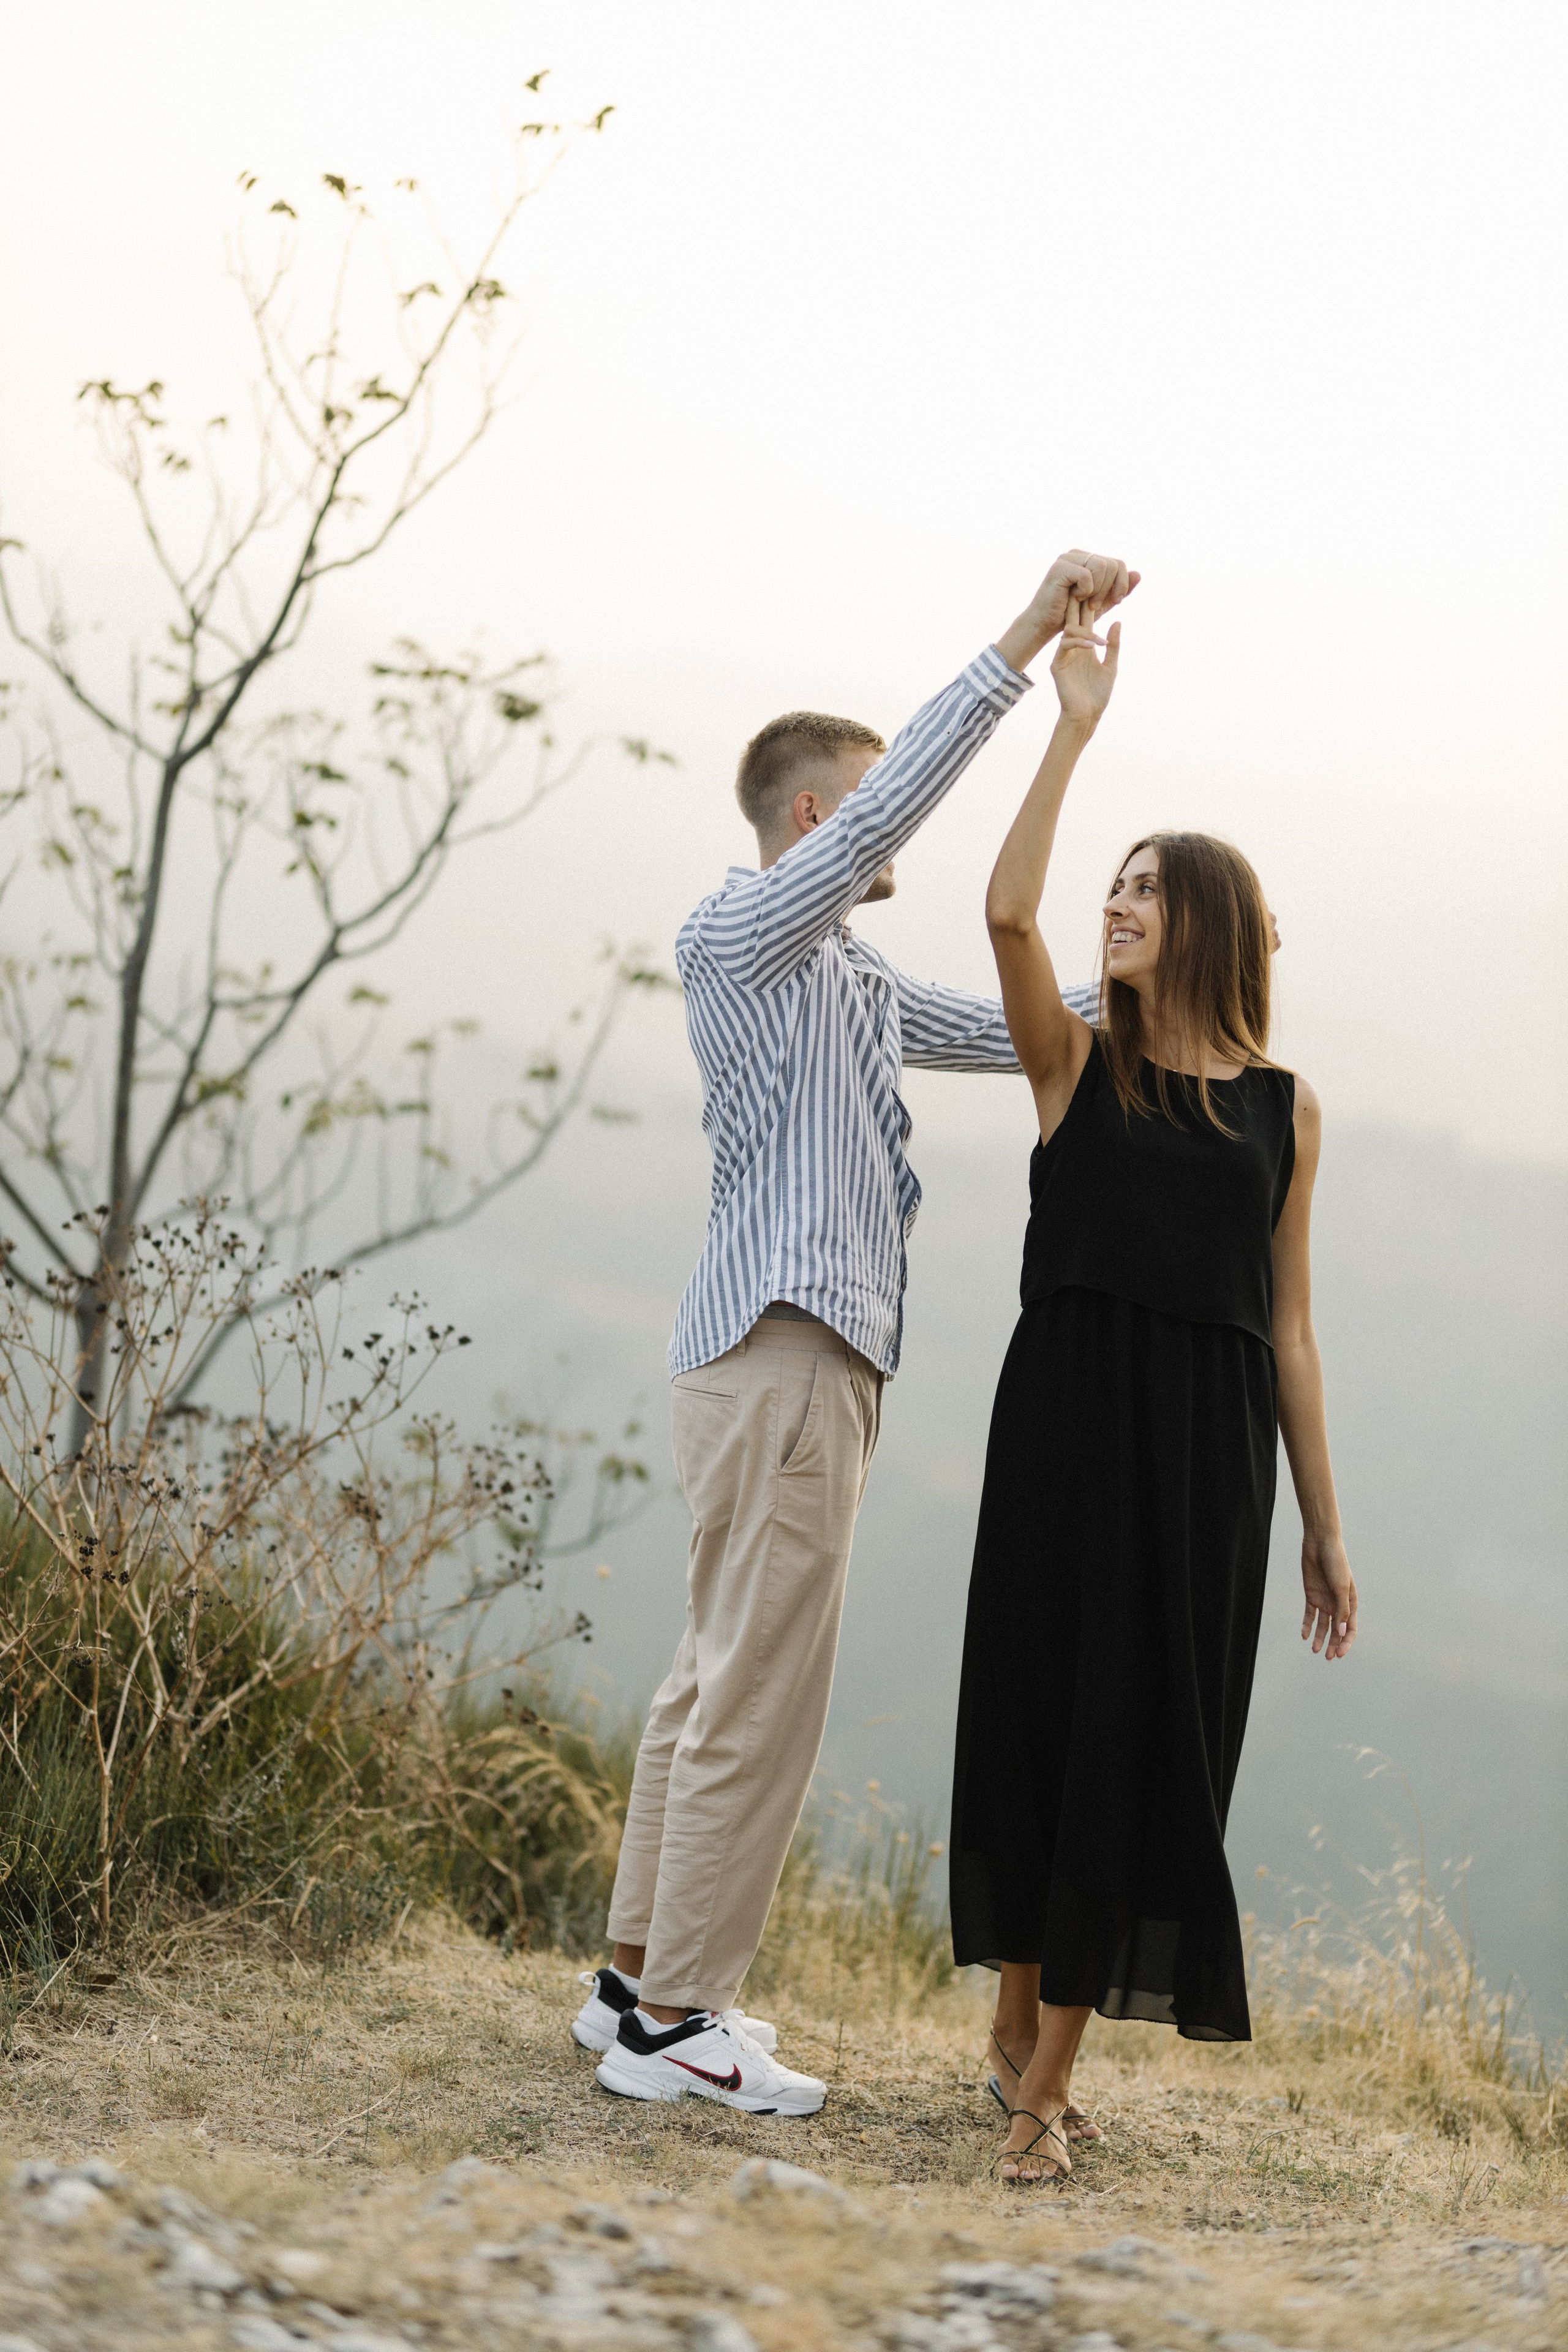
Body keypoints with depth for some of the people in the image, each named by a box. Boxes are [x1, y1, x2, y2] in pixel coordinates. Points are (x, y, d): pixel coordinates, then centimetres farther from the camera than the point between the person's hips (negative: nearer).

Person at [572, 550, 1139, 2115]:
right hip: (779, 1353, -10)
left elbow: (1012, 1029, 27)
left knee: (719, 1678, 14)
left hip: (812, 1358, 10)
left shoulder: (850, 978, 22)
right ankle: (672, 2024, -3)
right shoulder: (743, 931, -8)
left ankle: (640, 1978, 21)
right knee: (761, 1694, -8)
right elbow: (889, 808, -21)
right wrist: (1029, 637, -22)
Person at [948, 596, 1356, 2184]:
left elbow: (1287, 1326, 9)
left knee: (1143, 1730, -1)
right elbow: (1007, 914, -13)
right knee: (1034, 1710, 4)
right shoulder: (1079, 1065, 6)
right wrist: (1073, 728, -12)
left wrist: (1323, 1525, 8)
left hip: (1207, 1446, 1)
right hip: (1066, 1419, 0)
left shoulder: (1282, 1110, 9)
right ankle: (1016, 2017, 24)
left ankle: (1046, 2081, 5)